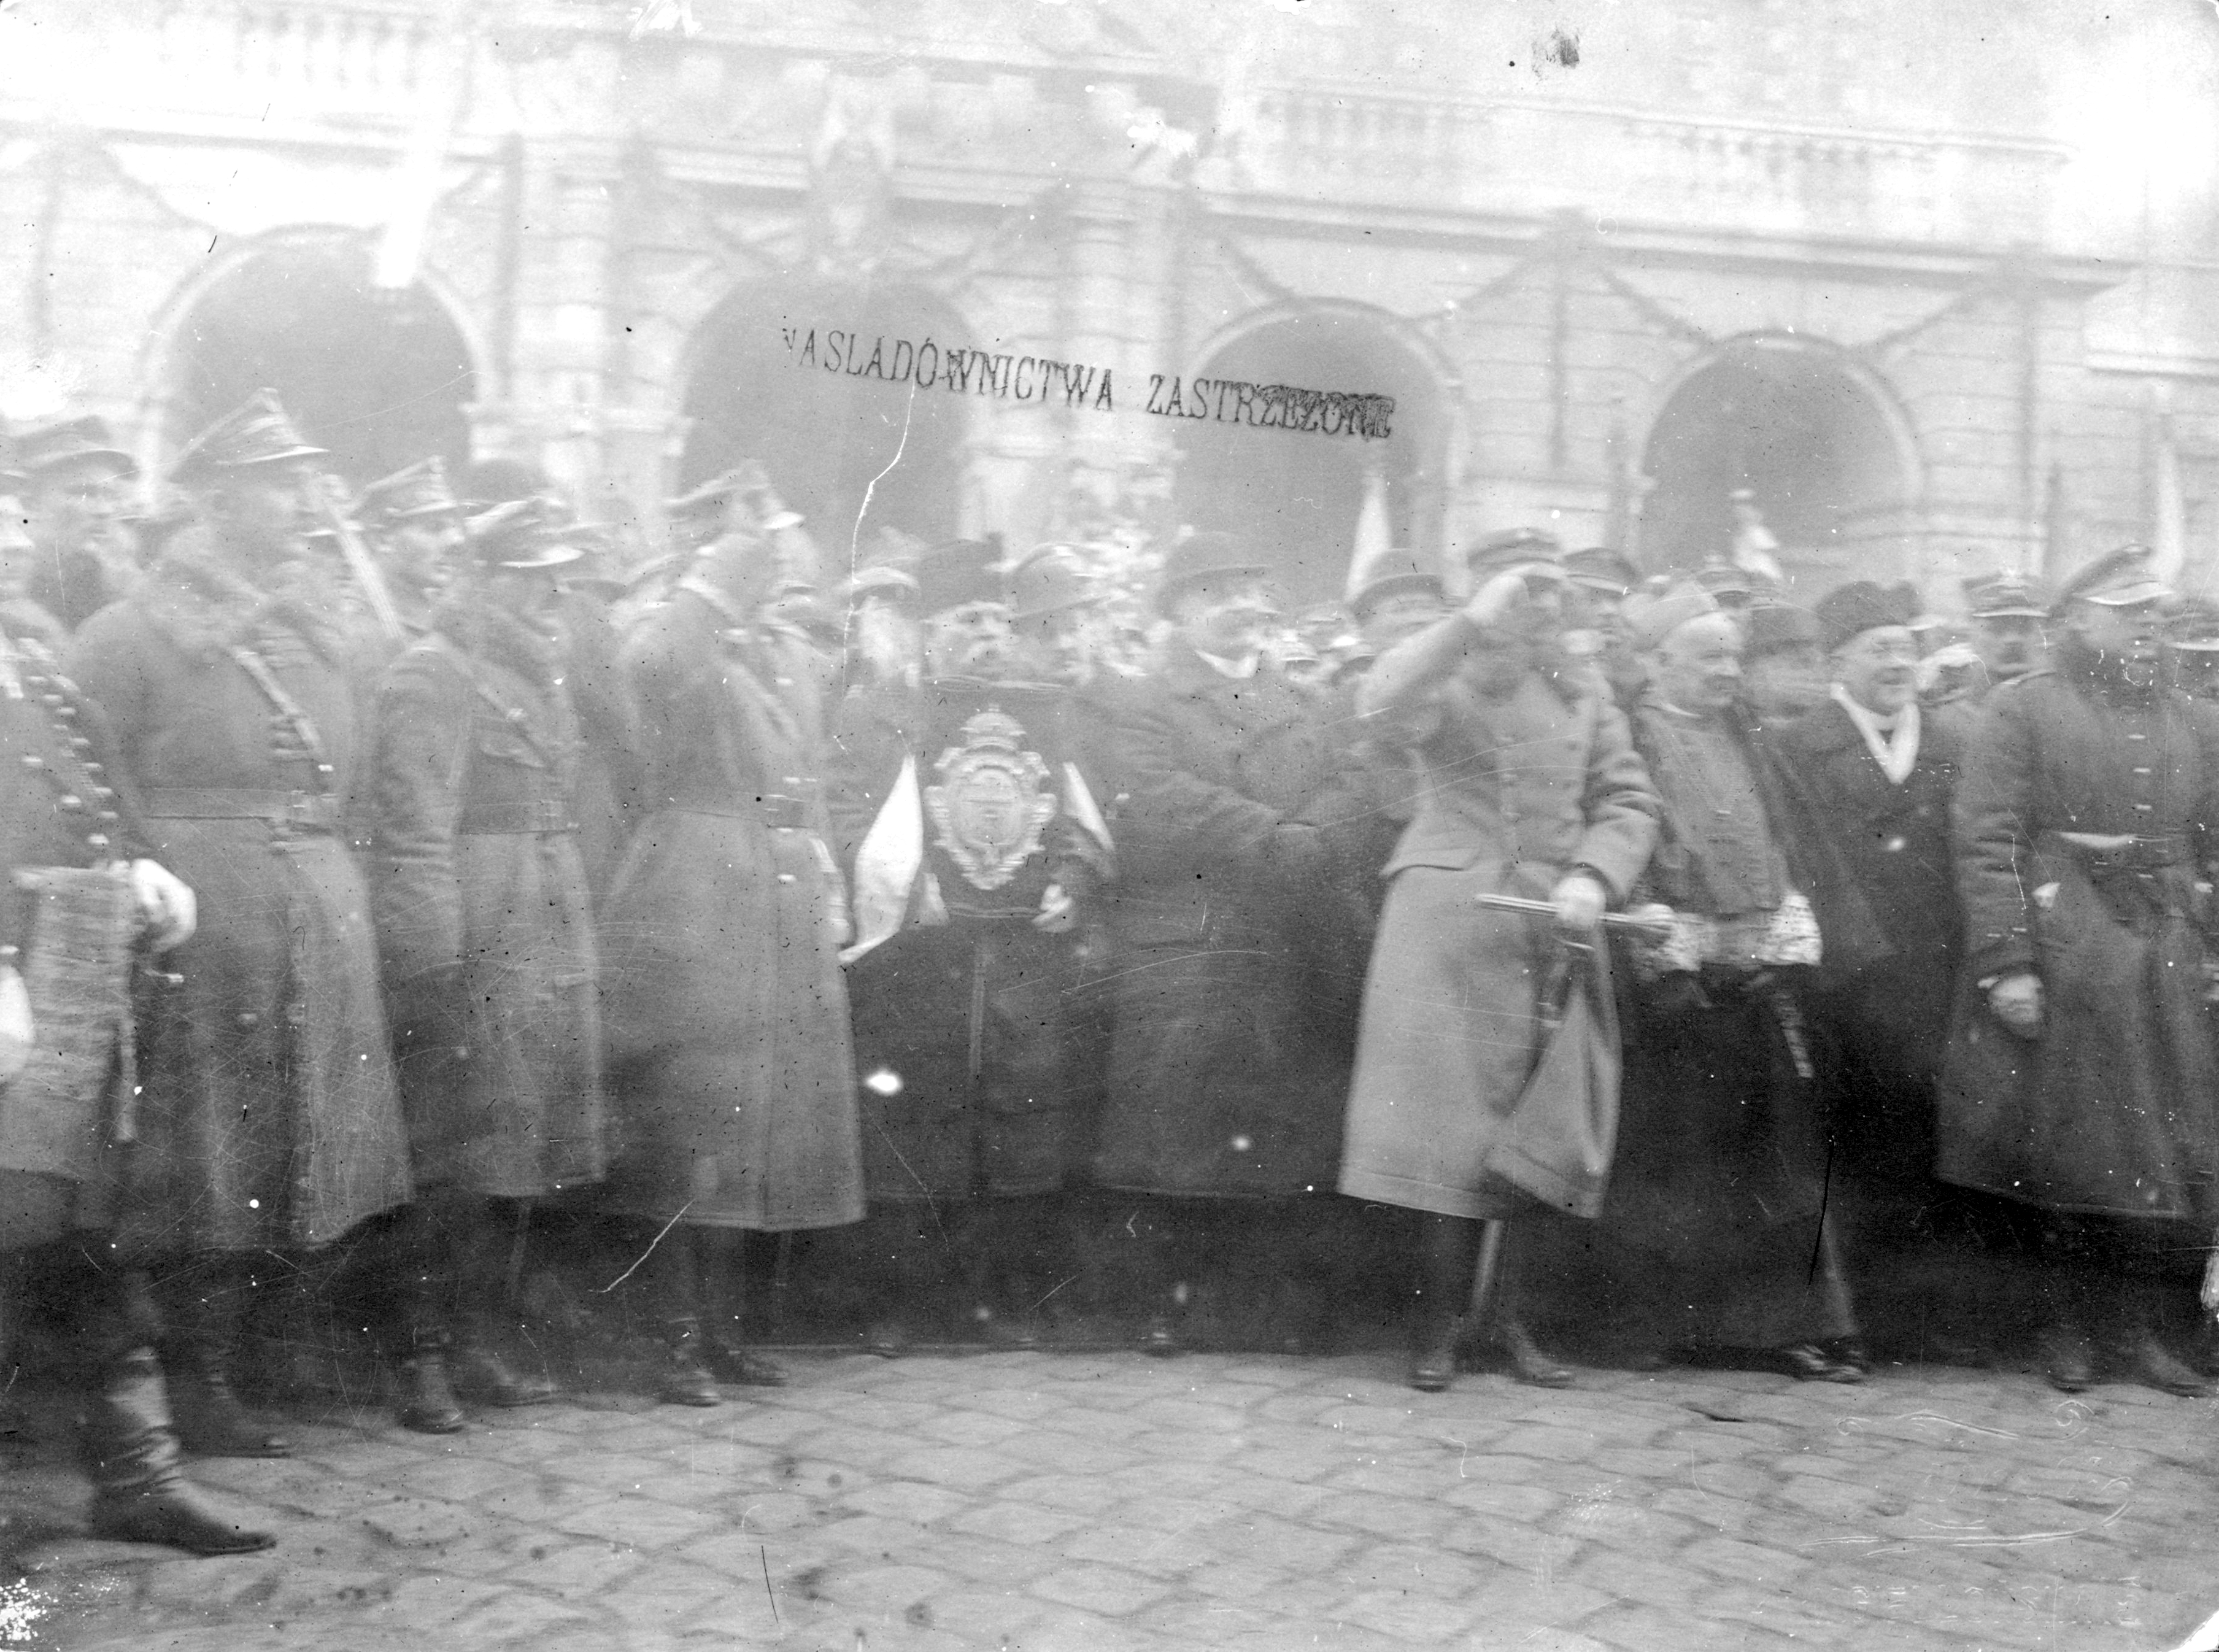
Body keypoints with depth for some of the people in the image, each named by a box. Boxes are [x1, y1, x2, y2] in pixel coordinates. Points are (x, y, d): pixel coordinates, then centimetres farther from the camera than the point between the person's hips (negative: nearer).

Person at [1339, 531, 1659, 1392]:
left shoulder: (1583, 694, 16)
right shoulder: (1445, 682, 4)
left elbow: (1628, 803, 10)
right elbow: (1381, 702, -19)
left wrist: (1593, 877, -8)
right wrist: (1474, 625, -24)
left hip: (1547, 930, 3)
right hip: (1447, 922, -3)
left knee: (1522, 1132, 2)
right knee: (1450, 1116, -4)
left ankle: (1509, 1316, 11)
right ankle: (1437, 1322, 3)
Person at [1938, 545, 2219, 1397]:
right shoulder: (2021, 708, -2)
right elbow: (1986, 842, -9)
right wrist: (2004, 963, -16)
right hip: (2059, 955, -4)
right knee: (2066, 1145, 2)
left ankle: (2133, 1326, 18)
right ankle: (2067, 1326, 16)